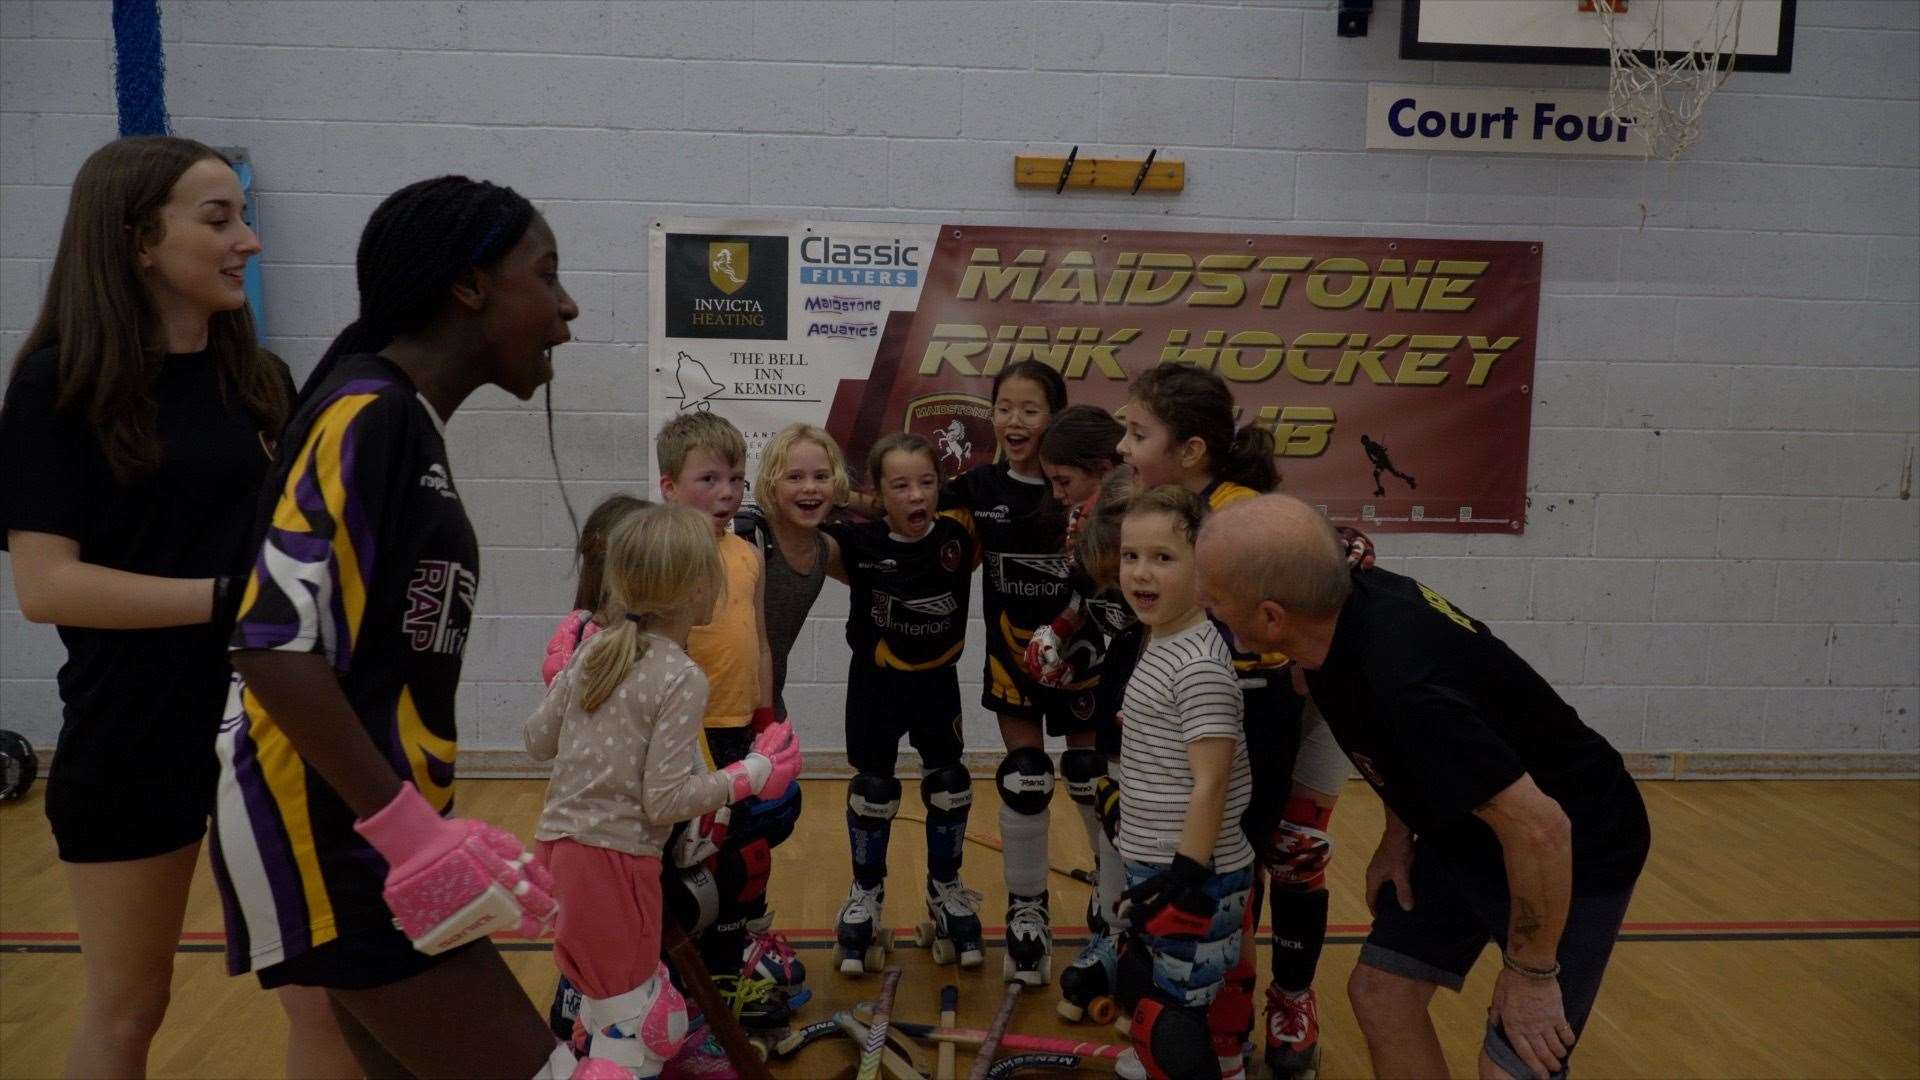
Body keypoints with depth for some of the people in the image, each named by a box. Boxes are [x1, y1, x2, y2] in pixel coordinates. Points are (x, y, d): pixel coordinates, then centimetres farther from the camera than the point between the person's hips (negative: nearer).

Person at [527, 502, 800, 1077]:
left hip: (560, 842, 8)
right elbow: (665, 801, -18)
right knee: (633, 1030, 5)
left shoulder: (595, 650, 3)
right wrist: (755, 773, -8)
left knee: (609, 997, 25)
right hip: (614, 858, -8)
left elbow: (537, 741, 11)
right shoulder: (683, 679, -17)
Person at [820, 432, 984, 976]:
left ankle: (947, 895, 31)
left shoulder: (957, 539, -14)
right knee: (872, 792, 9)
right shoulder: (862, 542, -19)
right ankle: (865, 897, 29)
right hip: (875, 684, -2)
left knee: (949, 787, 11)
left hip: (938, 682, 2)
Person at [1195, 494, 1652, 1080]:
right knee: (1380, 991, 8)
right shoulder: (1354, 599, -14)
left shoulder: (1404, 687, -39)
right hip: (1465, 833, 8)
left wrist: (1530, 971, -20)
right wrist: (1399, 834, 5)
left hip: (1575, 853, -8)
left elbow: (1539, 829, -34)